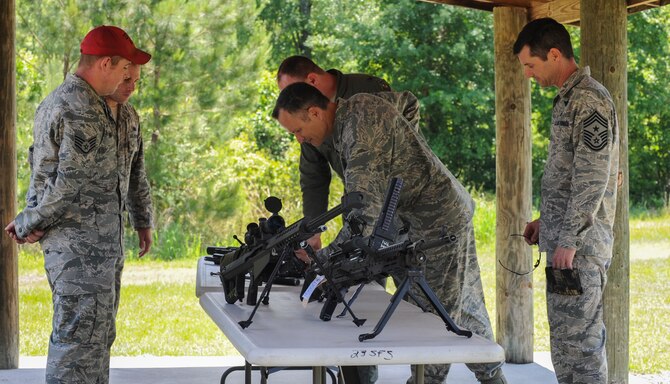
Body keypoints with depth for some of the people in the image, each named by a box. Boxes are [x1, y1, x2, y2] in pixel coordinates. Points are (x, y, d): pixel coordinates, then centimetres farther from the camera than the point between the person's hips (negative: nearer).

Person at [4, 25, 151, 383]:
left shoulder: (55, 100, 15)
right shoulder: (84, 111, -20)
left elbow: (39, 165, 17)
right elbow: (72, 180, -20)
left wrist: (31, 221, 9)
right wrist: (30, 223, -8)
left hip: (65, 243, 10)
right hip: (83, 246, -10)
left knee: (96, 335, 17)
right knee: (81, 336, -6)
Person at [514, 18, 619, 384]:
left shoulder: (590, 100, -14)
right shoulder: (567, 99, 16)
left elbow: (592, 178, -19)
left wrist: (570, 240, -20)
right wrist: (545, 221, 21)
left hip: (580, 246, -10)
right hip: (563, 240, 10)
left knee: (581, 335, -7)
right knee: (562, 337, 13)